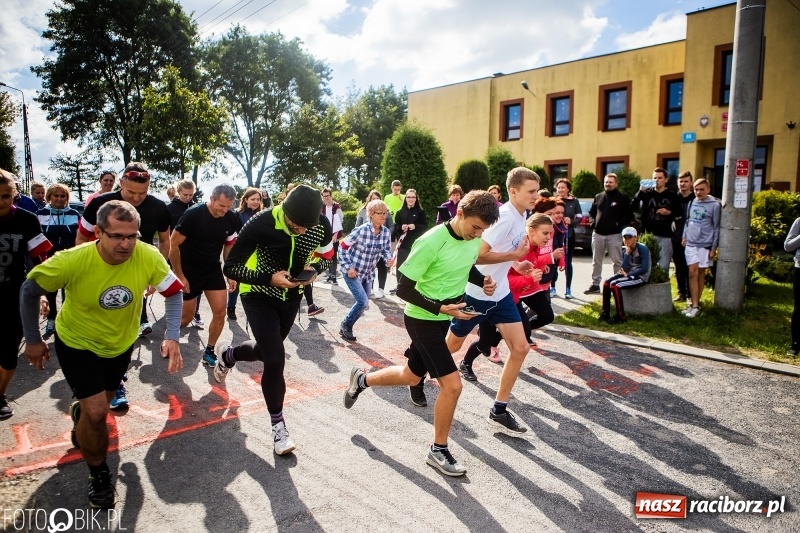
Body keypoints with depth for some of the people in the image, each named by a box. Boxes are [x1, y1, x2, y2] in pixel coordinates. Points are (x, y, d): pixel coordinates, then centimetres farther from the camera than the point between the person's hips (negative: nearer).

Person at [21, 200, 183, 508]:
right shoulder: (72, 261, -32)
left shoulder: (149, 257, -29)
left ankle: (80, 412, 62)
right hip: (77, 343, -3)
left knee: (101, 404, 25)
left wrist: (172, 337, -26)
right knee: (96, 412, -12)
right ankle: (98, 474, 16)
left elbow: (174, 293, -15)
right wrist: (33, 340, -7)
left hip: (121, 343, 3)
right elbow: (29, 290, -14)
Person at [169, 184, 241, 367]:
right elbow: (173, 245, -16)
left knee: (220, 312, -4)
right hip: (189, 271, -4)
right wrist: (179, 275, -15)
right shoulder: (193, 214, -22)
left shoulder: (232, 219, -10)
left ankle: (209, 351, 14)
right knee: (187, 316, 5)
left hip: (213, 270, 4)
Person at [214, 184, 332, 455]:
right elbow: (230, 267, -22)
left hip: (291, 297, 5)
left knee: (265, 350, 21)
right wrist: (268, 278, -34)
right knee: (275, 359, -14)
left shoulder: (322, 226, -18)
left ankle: (227, 355, 56)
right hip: (259, 295, -5)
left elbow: (325, 257, 2)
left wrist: (314, 270, -20)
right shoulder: (262, 224, -29)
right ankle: (278, 425, 7)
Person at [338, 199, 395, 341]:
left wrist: (388, 259, -19)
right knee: (363, 301, -15)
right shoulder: (361, 230, -24)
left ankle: (347, 327, 34)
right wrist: (348, 267, -18)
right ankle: (345, 325, 10)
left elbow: (386, 250, 4)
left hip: (368, 273, 6)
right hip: (352, 271, -6)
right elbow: (343, 247, -16)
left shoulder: (386, 232, -8)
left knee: (363, 303, 12)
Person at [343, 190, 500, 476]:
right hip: (422, 319, -8)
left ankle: (362, 380, 50)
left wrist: (483, 281, -4)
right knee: (452, 385, -12)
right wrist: (441, 308, -29)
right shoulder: (431, 242, -27)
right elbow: (404, 288, -22)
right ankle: (438, 450, 12)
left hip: (442, 318, 8)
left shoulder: (474, 240, -5)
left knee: (412, 376, 23)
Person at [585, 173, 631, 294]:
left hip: (614, 235, -4)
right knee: (596, 261, 10)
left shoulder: (623, 198, -1)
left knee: (617, 261, -1)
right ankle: (595, 284, 18)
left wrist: (618, 224, -16)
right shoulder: (598, 197, 12)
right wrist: (593, 222, 5)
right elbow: (591, 212, 21)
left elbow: (628, 216, -5)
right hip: (598, 234, 5)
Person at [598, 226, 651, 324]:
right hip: (629, 274, 7)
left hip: (641, 277, -7)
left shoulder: (643, 249, -13)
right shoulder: (625, 250, 5)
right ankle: (605, 313, -6)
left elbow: (644, 269, -21)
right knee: (606, 283, -11)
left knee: (615, 285, -26)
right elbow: (624, 269, -6)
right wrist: (627, 253, -13)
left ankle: (621, 316, -16)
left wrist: (628, 274, -16)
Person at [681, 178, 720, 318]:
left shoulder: (714, 205, -6)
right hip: (691, 243, 3)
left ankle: (696, 304, 13)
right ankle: (695, 305, 0)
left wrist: (713, 248, -6)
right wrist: (685, 236, 5)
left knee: (701, 273, 6)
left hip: (705, 244, -3)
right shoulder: (691, 203, 6)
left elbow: (716, 228, -4)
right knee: (692, 273, -2)